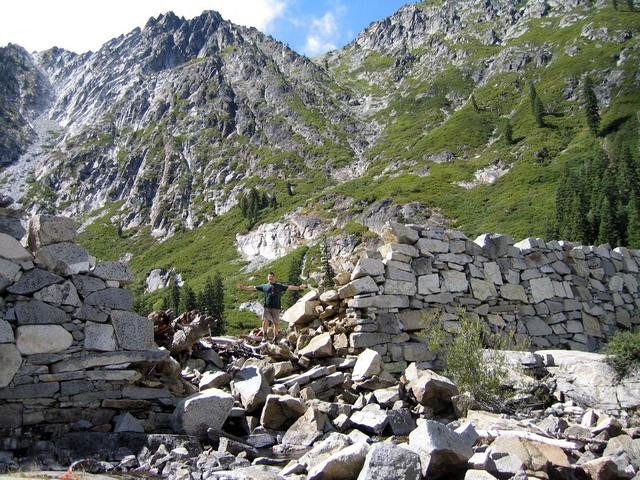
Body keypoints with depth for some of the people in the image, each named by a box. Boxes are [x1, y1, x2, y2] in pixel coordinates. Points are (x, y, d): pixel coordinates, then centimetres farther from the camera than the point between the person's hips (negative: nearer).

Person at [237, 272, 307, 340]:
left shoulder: (279, 286, 12)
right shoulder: (264, 286, 14)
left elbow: (289, 287, 5)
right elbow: (253, 287, 15)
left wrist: (299, 287, -6)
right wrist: (244, 287, 12)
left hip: (276, 308, 0)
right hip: (267, 307, 0)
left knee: (276, 323, 2)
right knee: (265, 321, -12)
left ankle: (275, 337, 15)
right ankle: (264, 335, 7)